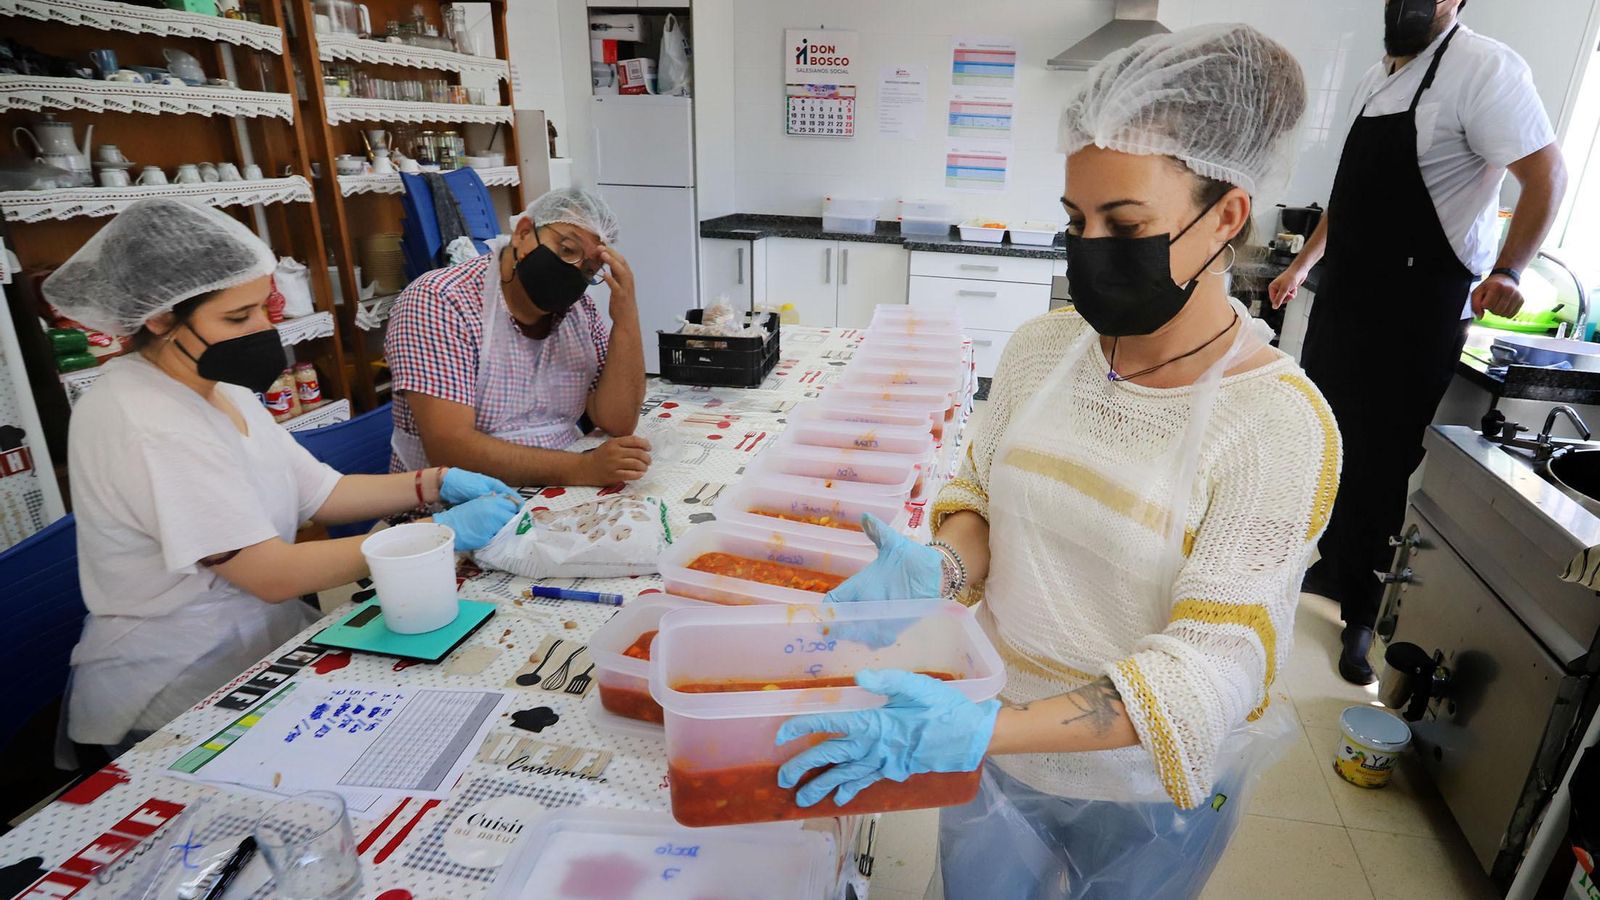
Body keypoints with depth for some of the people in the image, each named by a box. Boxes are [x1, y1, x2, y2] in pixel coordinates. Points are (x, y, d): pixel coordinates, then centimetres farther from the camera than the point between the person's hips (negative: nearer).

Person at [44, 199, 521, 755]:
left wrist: (434, 484, -9)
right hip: (176, 705, -8)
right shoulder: (145, 427, -24)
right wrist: (441, 533, -26)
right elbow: (275, 574, -26)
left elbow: (321, 494, 6)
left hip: (269, 643, 8)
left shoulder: (221, 390, 5)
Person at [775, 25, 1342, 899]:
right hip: (995, 744, 4)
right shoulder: (1039, 349, -8)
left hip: (1149, 797, -3)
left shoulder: (1278, 423, -23)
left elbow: (1210, 667, -25)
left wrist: (985, 730, -37)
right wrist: (939, 566, -21)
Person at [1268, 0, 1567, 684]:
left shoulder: (1483, 68, -10)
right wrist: (1303, 265, 22)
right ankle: (1327, 568, 35)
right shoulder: (1376, 79, 14)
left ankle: (1364, 615, 15)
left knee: (1383, 465, -1)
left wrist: (1505, 273, -23)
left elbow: (1545, 174, -15)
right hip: (1345, 296, 8)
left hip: (1417, 312, -8)